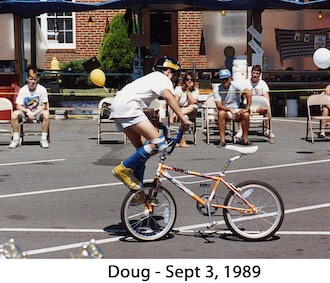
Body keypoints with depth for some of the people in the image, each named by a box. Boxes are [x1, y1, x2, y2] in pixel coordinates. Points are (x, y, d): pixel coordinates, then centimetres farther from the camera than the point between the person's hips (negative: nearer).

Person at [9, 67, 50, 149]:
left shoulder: (42, 89, -11)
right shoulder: (23, 90, -9)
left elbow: (43, 105, -8)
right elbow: (18, 106, -10)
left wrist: (34, 113, -21)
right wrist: (28, 111, -27)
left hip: (37, 112, -1)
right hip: (25, 112, 1)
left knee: (46, 114, -34)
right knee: (14, 114, -29)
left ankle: (44, 139, -20)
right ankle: (16, 139, -16)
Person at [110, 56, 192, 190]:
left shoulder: (151, 77, 33)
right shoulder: (163, 78, 4)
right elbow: (169, 96, -18)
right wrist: (183, 118, -26)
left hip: (117, 108, 10)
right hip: (128, 106, -10)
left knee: (143, 147, 14)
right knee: (158, 142, -15)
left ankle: (137, 188, 14)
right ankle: (124, 169, -10)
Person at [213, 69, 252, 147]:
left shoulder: (235, 84, -11)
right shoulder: (217, 90, -8)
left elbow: (249, 93, -20)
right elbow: (219, 105, -17)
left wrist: (247, 108, -24)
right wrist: (230, 110, -32)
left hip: (238, 110, 0)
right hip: (226, 111, 0)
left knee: (246, 114, -29)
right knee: (221, 113, -33)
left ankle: (244, 139, -12)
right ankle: (222, 140, -28)